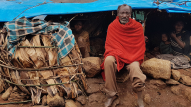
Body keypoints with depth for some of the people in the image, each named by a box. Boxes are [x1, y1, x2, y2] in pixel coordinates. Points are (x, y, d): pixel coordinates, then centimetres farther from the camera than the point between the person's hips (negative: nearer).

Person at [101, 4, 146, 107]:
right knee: (108, 60, -34)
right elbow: (109, 44, 5)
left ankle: (140, 99, -14)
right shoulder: (112, 26, 2)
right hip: (116, 54, 1)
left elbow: (140, 46, 5)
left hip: (132, 57, 0)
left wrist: (136, 58, -8)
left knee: (134, 67, -34)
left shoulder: (137, 27, 1)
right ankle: (111, 95, -22)